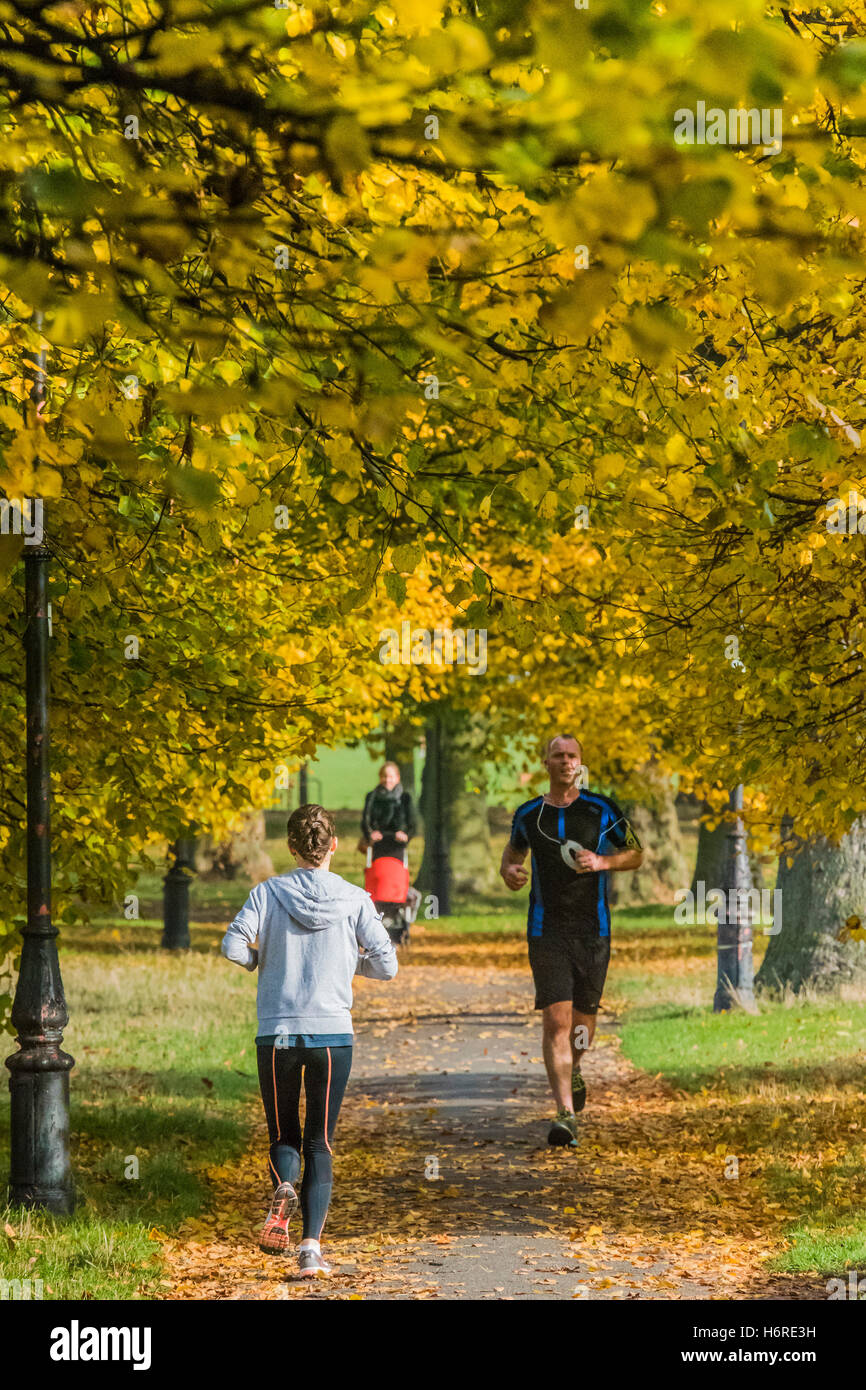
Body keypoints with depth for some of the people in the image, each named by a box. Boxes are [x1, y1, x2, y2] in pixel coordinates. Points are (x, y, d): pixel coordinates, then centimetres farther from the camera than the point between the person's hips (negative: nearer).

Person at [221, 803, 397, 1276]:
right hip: (333, 1033, 0)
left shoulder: (269, 893, -2)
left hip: (277, 1035, 0)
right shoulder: (354, 899, -2)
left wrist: (259, 961, 9)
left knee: (284, 1136, 16)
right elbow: (386, 965, -1)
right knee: (320, 1144, 8)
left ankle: (283, 1191, -18)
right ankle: (311, 1245, -7)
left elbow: (233, 944, -12)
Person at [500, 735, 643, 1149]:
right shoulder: (528, 815, 5)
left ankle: (573, 1070, 46)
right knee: (555, 1019, -13)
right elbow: (513, 852, 23)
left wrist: (602, 862, -9)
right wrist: (509, 871, 0)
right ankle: (566, 1112, -15)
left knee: (584, 1014, 12)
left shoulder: (601, 810, 2)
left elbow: (636, 854, 10)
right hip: (546, 930, -1)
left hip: (593, 928, 1)